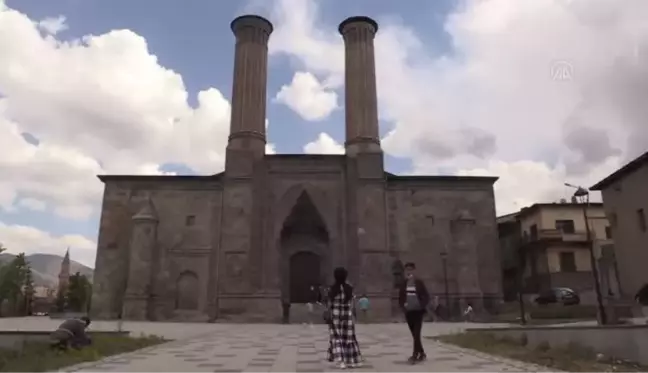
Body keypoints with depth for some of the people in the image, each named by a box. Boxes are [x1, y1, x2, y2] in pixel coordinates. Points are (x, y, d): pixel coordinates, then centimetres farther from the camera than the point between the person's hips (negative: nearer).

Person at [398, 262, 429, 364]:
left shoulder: (419, 283, -6)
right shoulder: (404, 284, 3)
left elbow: (426, 296, -5)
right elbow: (400, 298, 9)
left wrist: (422, 306, -18)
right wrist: (403, 305, -9)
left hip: (418, 311, -4)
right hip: (408, 312, 4)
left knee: (417, 333, -10)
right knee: (414, 334, 12)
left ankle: (415, 355, -10)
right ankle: (422, 353, 26)